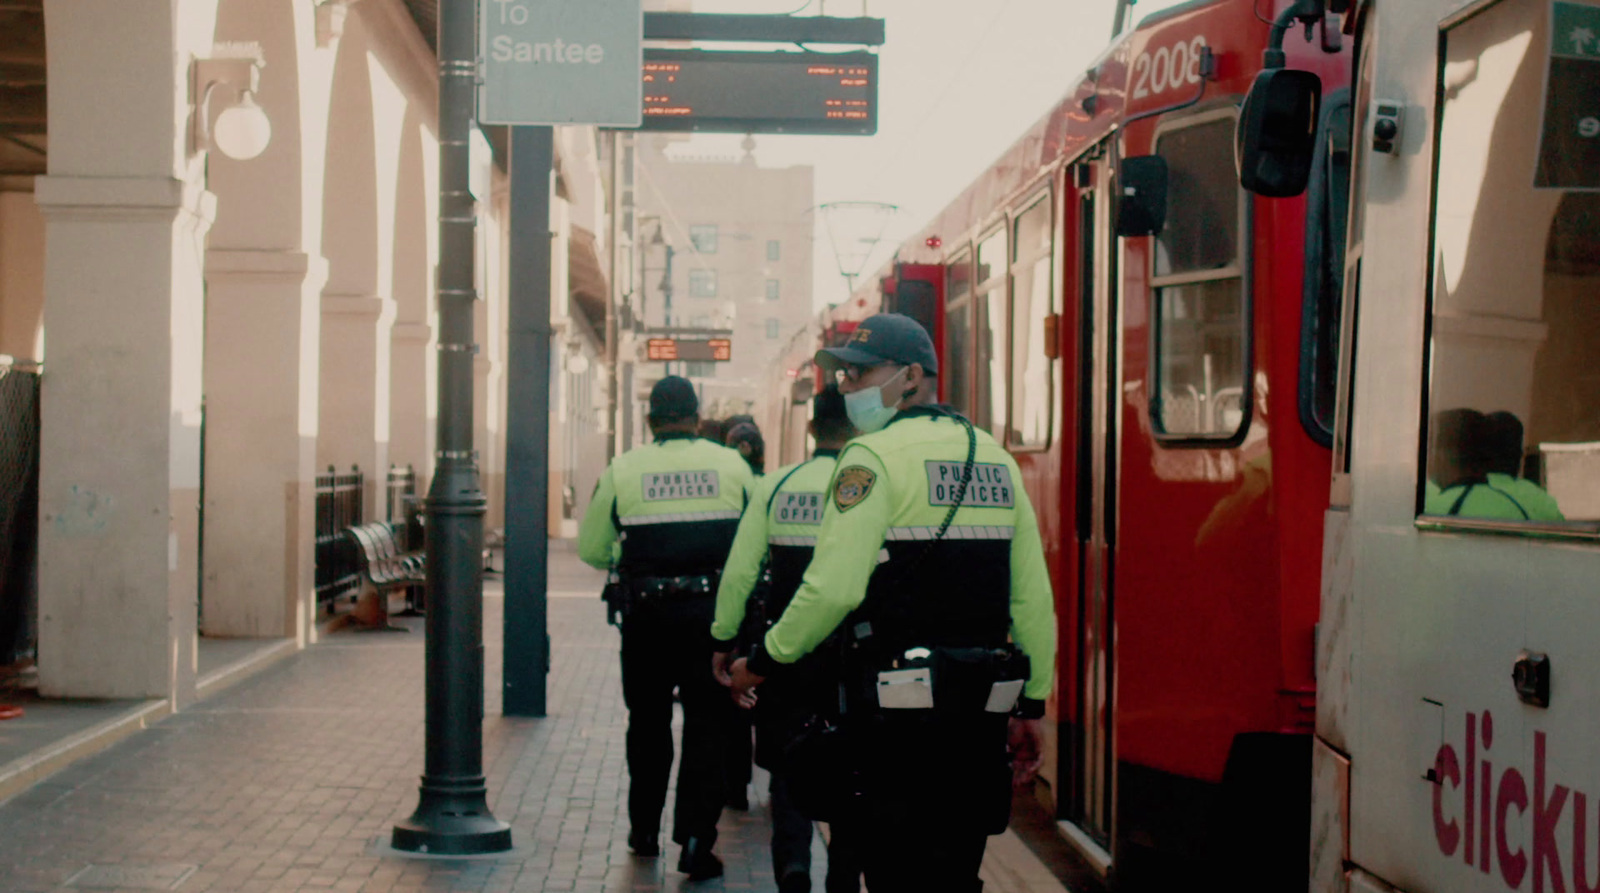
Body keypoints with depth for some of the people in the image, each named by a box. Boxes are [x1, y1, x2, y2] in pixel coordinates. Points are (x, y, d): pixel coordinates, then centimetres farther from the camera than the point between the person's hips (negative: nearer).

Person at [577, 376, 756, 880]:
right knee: (707, 726, 5)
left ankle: (644, 830, 28)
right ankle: (695, 842, -3)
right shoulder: (733, 465, 0)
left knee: (648, 723, 18)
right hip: (714, 611, -1)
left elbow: (591, 549, 2)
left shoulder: (621, 470, -1)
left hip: (646, 615, 1)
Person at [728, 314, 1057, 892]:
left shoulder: (875, 457, -9)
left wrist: (763, 663, -5)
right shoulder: (995, 459, 12)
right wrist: (1031, 705, 16)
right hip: (980, 710, 7)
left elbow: (833, 588, -18)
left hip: (900, 715, -7)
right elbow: (1034, 597, 11)